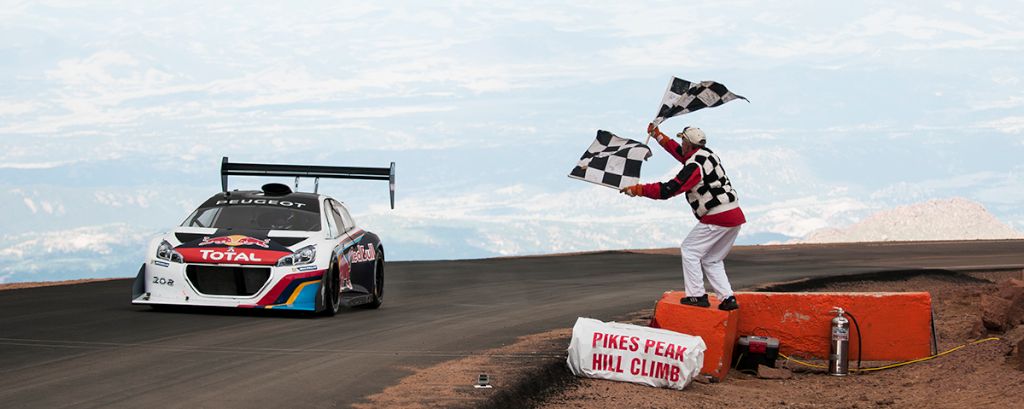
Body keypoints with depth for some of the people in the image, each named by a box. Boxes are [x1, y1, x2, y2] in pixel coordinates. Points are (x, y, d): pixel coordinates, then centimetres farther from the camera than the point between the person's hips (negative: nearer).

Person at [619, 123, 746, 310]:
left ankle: (697, 295, 0)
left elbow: (668, 190, -18)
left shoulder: (694, 166, -16)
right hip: (735, 217, 9)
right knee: (712, 260, 17)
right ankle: (728, 298, 7)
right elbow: (680, 153, 31)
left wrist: (637, 190, -11)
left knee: (689, 251, 4)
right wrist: (658, 135, 36)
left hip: (717, 219, -9)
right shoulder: (707, 153, 12)